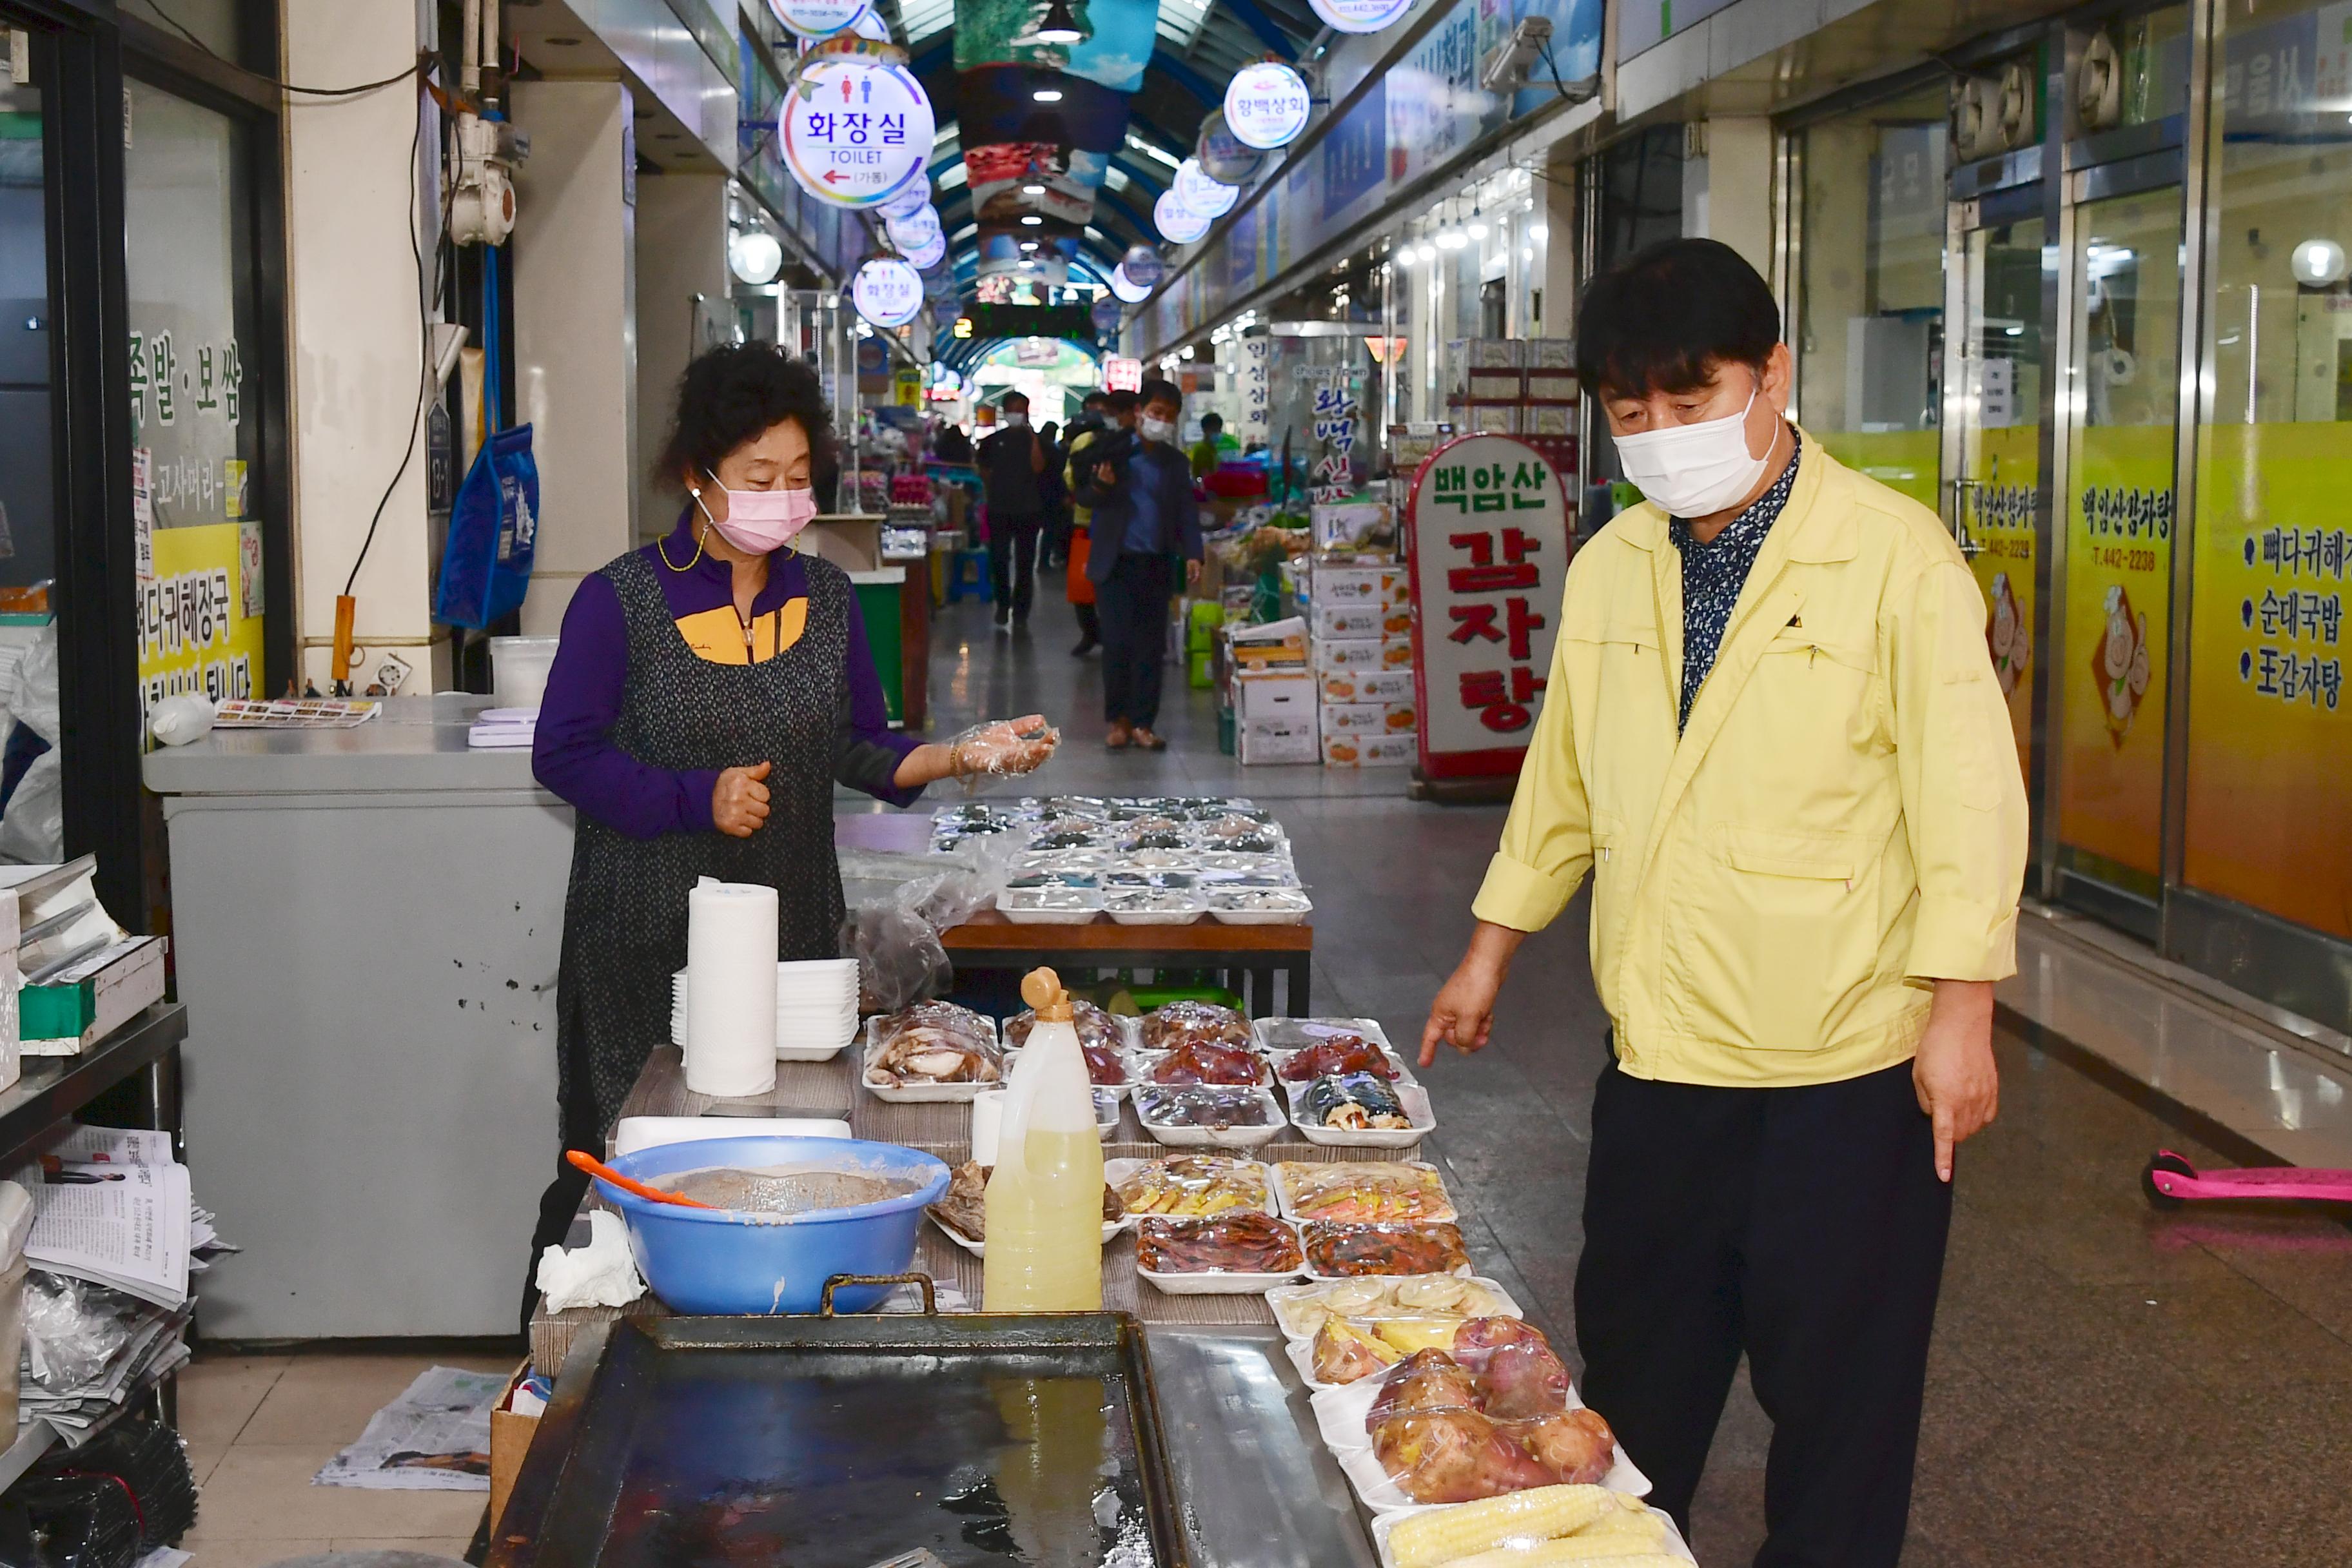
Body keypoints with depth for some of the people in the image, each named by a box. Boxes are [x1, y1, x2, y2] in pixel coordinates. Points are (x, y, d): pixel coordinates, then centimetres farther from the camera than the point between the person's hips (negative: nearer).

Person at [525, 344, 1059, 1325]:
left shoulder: (825, 597, 9)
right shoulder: (620, 602, -6)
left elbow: (860, 749, 11)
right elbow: (564, 755, -5)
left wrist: (960, 757, -6)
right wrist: (698, 799, -15)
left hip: (794, 929, 4)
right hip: (648, 942, -4)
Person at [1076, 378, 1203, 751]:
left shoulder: (1175, 462, 10)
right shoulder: (1112, 451, 1)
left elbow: (1187, 511, 10)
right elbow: (1084, 497, 4)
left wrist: (1192, 553, -4)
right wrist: (1100, 487, -19)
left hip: (1157, 565, 3)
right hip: (1116, 563, -3)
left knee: (1151, 646, 3)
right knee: (1118, 643, -3)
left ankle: (1143, 723, 9)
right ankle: (1119, 720, 10)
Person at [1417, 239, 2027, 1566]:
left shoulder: (1893, 553, -10)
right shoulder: (1610, 569, 7)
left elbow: (1965, 787, -11)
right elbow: (1564, 776, 16)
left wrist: (1961, 1010, -14)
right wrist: (1492, 953, 19)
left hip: (1845, 1066, -5)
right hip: (1661, 1051, 5)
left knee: (1836, 1391, 7)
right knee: (1635, 1362, 17)